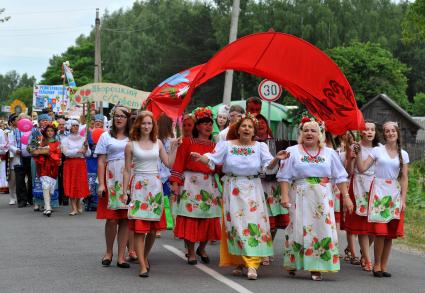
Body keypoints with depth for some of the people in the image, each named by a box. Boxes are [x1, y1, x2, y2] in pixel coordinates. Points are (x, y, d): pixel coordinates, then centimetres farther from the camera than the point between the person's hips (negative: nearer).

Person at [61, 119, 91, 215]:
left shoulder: (83, 139, 10)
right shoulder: (66, 140, 3)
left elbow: (88, 154, 5)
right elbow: (66, 152, -11)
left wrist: (86, 148, -15)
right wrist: (78, 151, -15)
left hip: (81, 164, 2)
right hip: (70, 164, -2)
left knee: (80, 185, 1)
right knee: (71, 185, -5)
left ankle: (78, 205, 19)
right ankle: (74, 208, -4)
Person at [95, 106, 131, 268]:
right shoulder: (106, 136, 8)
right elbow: (101, 161, 3)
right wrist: (101, 184, -6)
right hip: (112, 180, -1)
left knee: (126, 219, 0)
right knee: (112, 219, -4)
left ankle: (121, 256, 5)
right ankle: (108, 252, 16)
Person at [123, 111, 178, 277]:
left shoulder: (158, 143, 9)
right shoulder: (131, 145, 1)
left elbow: (169, 163, 6)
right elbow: (127, 170, 3)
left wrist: (174, 146, 2)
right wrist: (124, 192, 0)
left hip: (155, 186, 3)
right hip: (139, 186, -3)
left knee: (153, 227, 5)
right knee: (139, 227, -9)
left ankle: (145, 256, 27)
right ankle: (142, 265, -8)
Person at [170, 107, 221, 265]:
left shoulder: (214, 146, 12)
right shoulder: (188, 142, 1)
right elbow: (179, 163, -3)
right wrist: (175, 183, -10)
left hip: (209, 184, 4)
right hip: (190, 183, -4)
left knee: (209, 218, 3)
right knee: (190, 217, -4)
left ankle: (202, 248, 24)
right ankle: (191, 252, 7)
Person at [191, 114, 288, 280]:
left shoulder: (260, 147, 4)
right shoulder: (227, 145, 4)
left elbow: (268, 165, -7)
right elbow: (211, 159, -3)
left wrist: (277, 159, -28)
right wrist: (200, 158, -23)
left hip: (252, 190, 0)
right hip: (232, 189, 0)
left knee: (254, 224, -8)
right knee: (235, 224, 2)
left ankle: (252, 264, -8)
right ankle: (239, 262, 12)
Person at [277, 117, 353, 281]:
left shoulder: (329, 153, 10)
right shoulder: (293, 152, 5)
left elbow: (340, 178, 9)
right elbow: (285, 177, 0)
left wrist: (346, 197, 2)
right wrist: (285, 196, -10)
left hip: (323, 199, 2)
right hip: (300, 198, -1)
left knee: (322, 229, -4)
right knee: (299, 229, -1)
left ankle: (316, 268, 1)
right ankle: (293, 263, 14)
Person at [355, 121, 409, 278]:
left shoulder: (403, 154, 9)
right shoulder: (377, 150, 2)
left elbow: (404, 178, 7)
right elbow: (362, 168, -3)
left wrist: (403, 199, 1)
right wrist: (358, 152, -10)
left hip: (395, 194, 3)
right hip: (379, 192, -3)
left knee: (390, 233, 2)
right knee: (380, 231, -9)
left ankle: (384, 265, 10)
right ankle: (377, 265, 2)